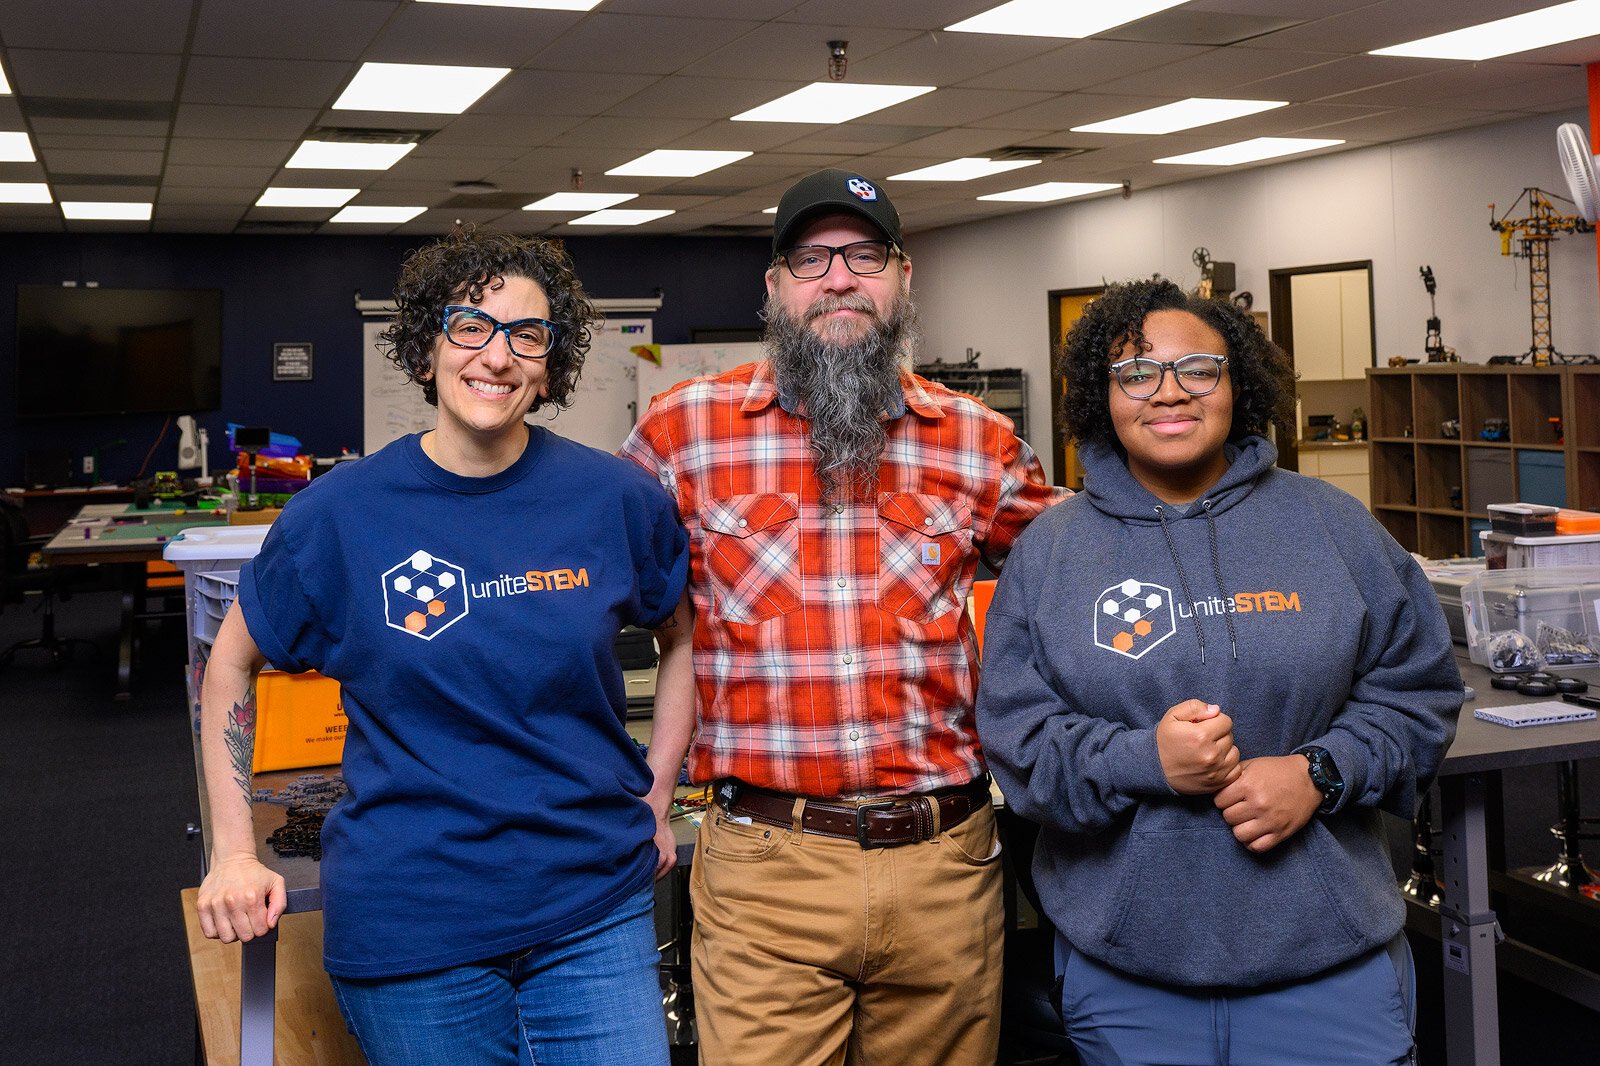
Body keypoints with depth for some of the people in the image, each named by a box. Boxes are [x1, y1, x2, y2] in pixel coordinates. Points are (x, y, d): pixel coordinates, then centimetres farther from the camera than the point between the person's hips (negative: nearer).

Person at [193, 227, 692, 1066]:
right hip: (411, 931, -1)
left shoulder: (616, 498, -3)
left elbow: (684, 638, 14)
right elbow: (231, 664, 8)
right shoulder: (341, 513, -5)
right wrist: (232, 855, 3)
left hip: (595, 910, 1)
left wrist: (654, 801, 8)